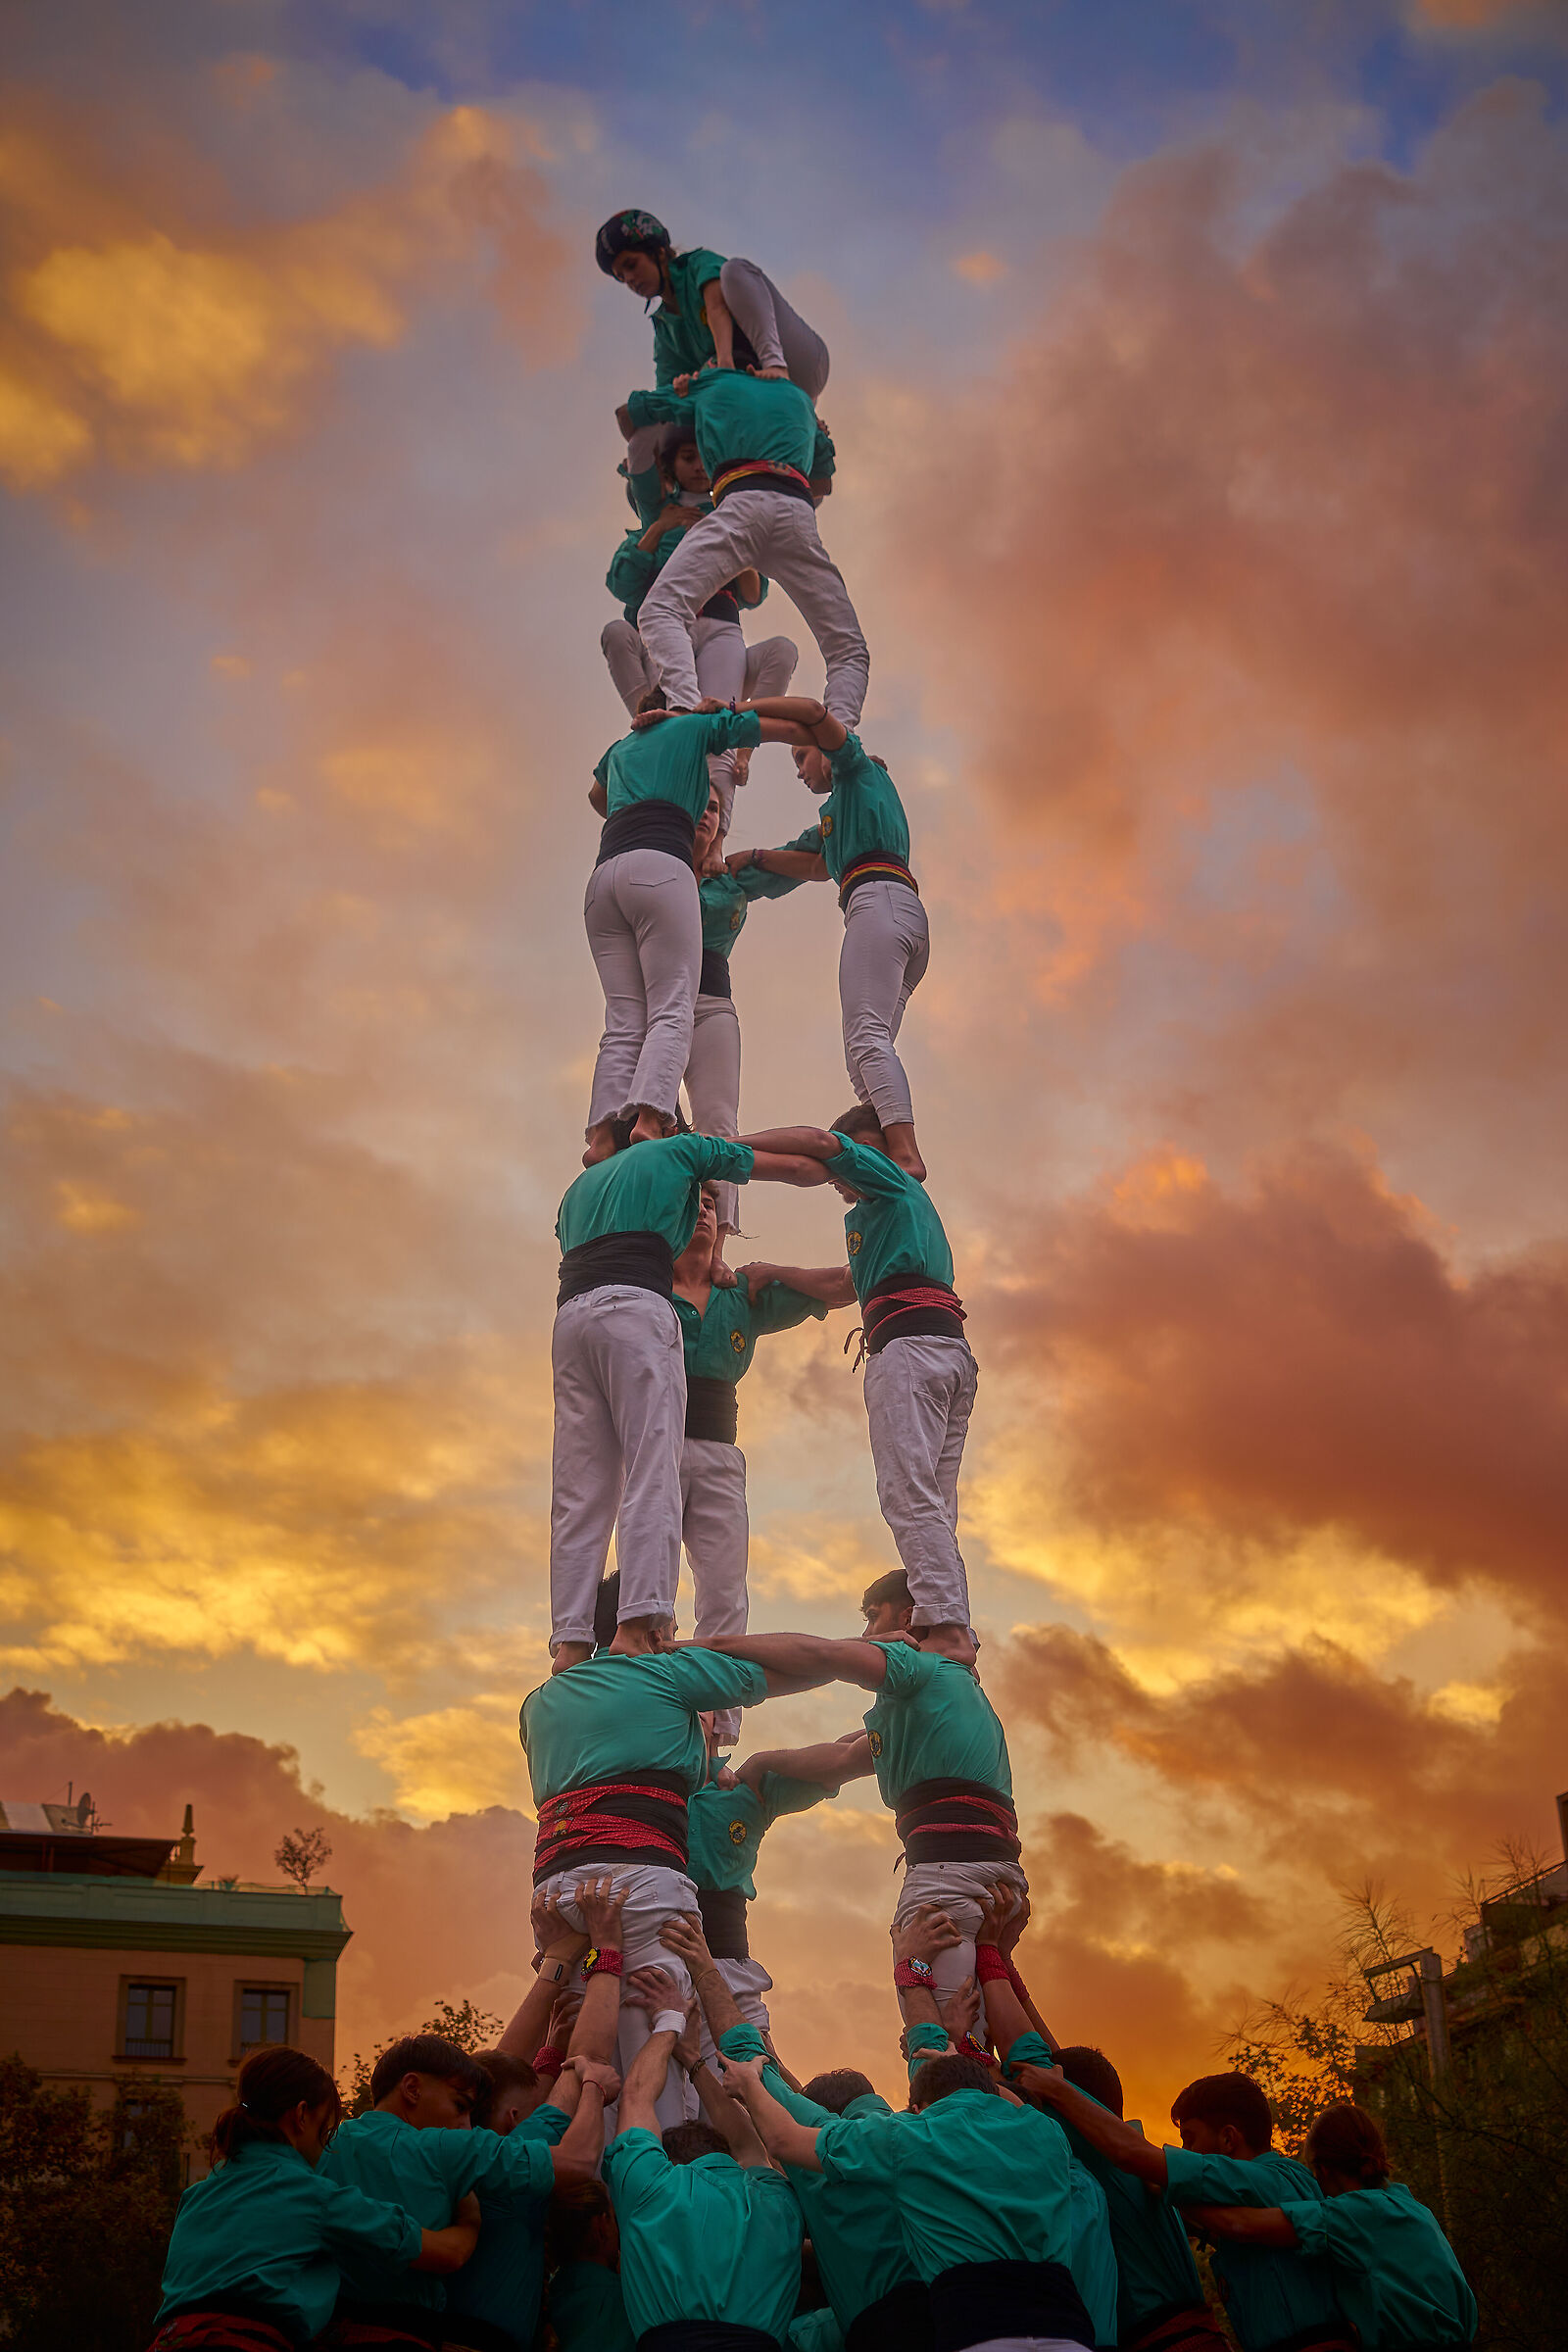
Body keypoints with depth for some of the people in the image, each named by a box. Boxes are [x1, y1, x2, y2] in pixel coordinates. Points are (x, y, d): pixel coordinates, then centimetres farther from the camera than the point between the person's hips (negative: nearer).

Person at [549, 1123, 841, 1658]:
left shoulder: (581, 1184, 35)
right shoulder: (681, 1150, 19)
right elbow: (807, 1162, 20)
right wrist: (737, 1144, 39)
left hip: (571, 1313, 5)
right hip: (636, 1308, -5)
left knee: (578, 1493, -1)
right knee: (652, 1477, -11)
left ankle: (570, 1640, -11)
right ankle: (644, 1621, -26)